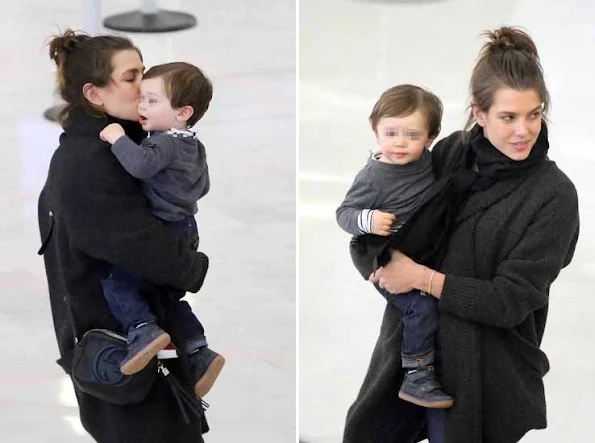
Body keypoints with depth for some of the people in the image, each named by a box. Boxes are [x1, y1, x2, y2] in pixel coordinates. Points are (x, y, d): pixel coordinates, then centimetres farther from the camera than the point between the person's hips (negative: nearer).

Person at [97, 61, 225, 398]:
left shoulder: (165, 143, -18)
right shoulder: (195, 146, 11)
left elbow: (140, 164, -38)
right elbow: (202, 187, 22)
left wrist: (117, 137, -26)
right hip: (187, 232, 9)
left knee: (116, 280, -11)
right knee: (170, 295, 21)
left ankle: (144, 329, -29)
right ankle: (198, 351, 13)